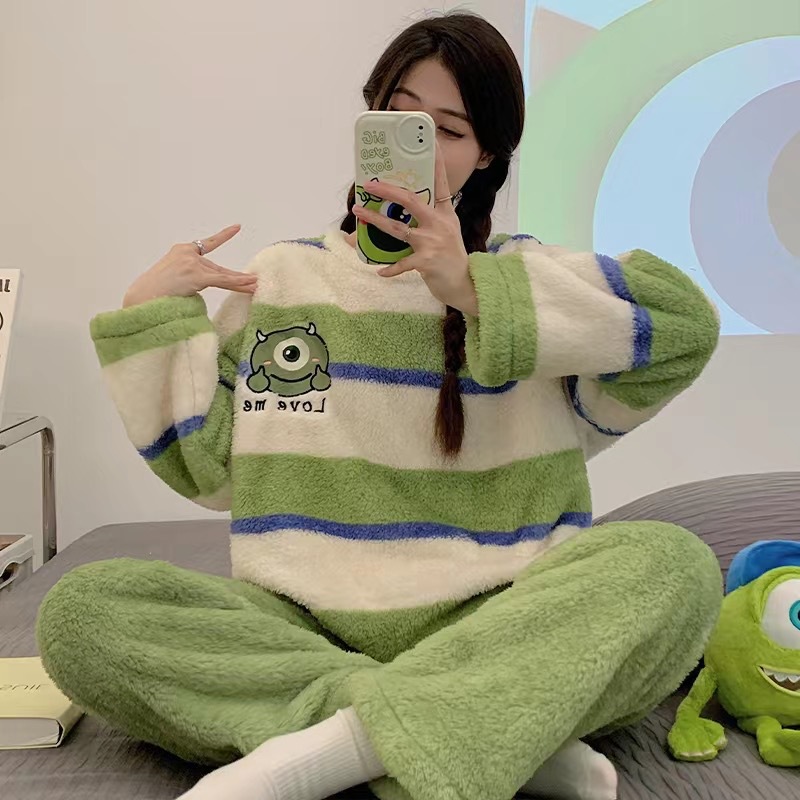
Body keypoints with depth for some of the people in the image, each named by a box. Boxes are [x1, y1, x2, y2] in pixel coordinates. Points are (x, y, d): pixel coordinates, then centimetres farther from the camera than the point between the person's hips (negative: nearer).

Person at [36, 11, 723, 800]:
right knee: (79, 608, -22)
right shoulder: (279, 276, 12)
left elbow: (686, 324, -12)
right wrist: (149, 316, 1)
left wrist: (474, 289, -18)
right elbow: (208, 469, 7)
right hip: (302, 627, 2)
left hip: (488, 628, -1)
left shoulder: (518, 274, 8)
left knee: (674, 564, -27)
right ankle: (506, 735, -26)